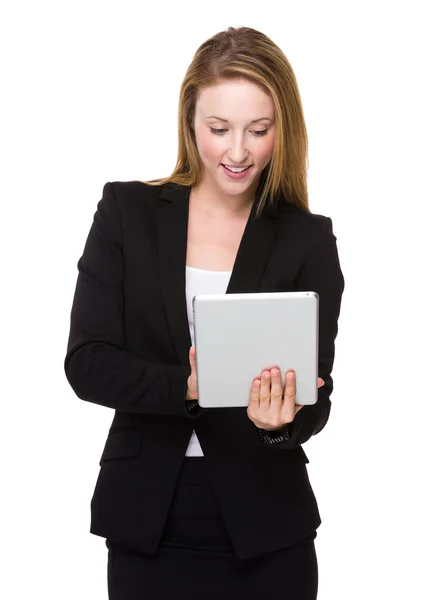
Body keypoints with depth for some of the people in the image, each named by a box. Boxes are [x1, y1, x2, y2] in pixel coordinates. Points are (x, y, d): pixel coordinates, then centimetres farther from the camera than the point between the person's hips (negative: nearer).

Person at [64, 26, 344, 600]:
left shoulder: (309, 239, -2)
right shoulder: (127, 212, -1)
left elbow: (314, 393, -6)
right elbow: (87, 363, -8)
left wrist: (282, 421, -28)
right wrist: (189, 387, -24)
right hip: (147, 526, 0)